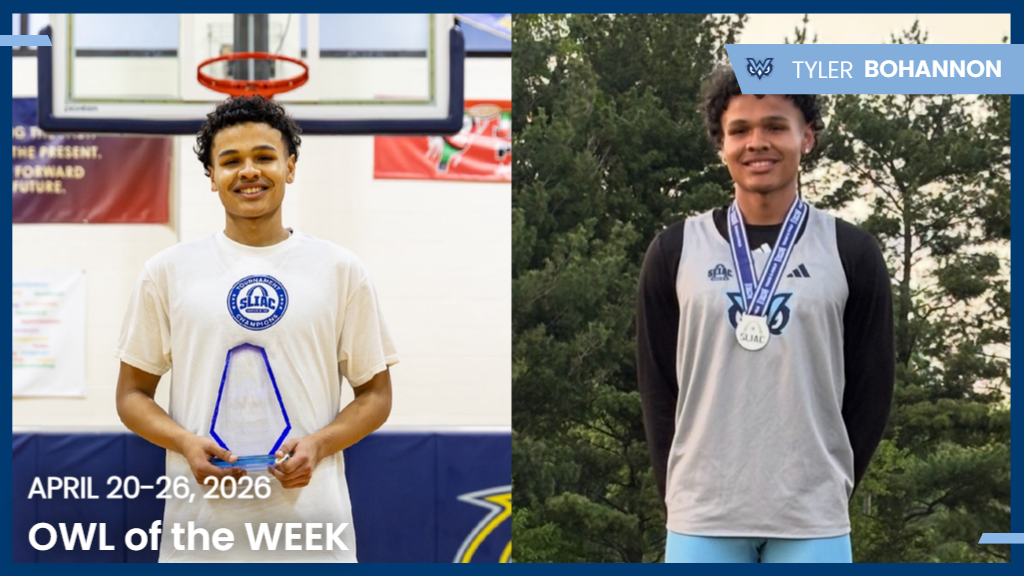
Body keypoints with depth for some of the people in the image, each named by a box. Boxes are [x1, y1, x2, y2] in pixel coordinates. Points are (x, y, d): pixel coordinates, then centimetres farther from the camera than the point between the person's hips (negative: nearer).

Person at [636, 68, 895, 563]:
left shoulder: (851, 254, 3)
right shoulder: (675, 252, 5)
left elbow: (872, 389, 7)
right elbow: (657, 388, 8)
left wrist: (832, 486, 6)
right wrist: (679, 492, 5)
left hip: (813, 522, 0)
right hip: (702, 520, 1)